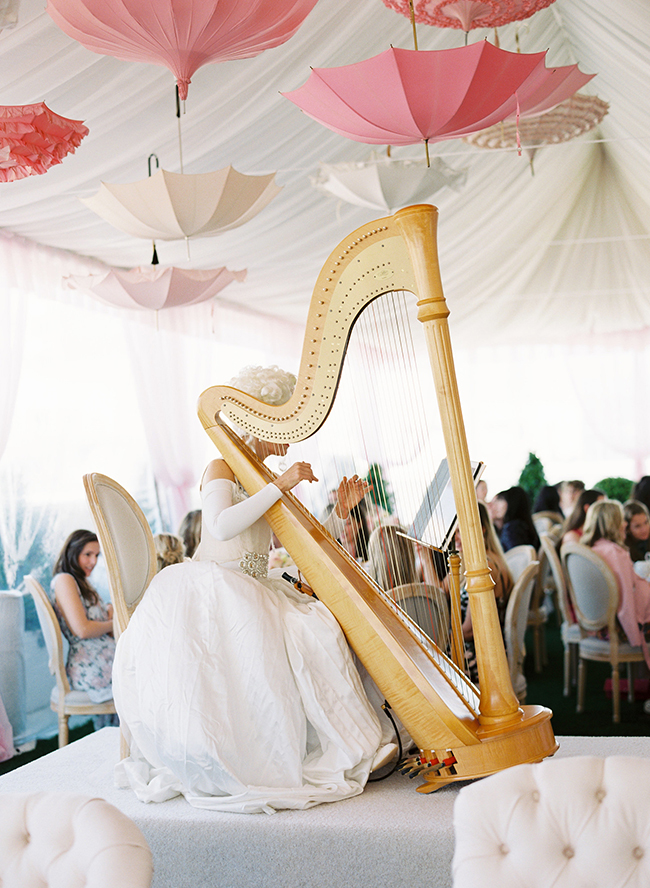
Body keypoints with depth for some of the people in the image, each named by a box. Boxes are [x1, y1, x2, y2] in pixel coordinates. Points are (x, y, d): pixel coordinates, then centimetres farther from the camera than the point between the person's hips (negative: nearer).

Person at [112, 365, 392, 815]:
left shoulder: (266, 483, 20)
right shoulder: (223, 469, -2)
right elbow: (222, 526, -23)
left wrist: (340, 513, 2)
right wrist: (280, 486, -21)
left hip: (255, 592, 8)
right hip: (213, 591, -8)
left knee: (323, 624, -13)